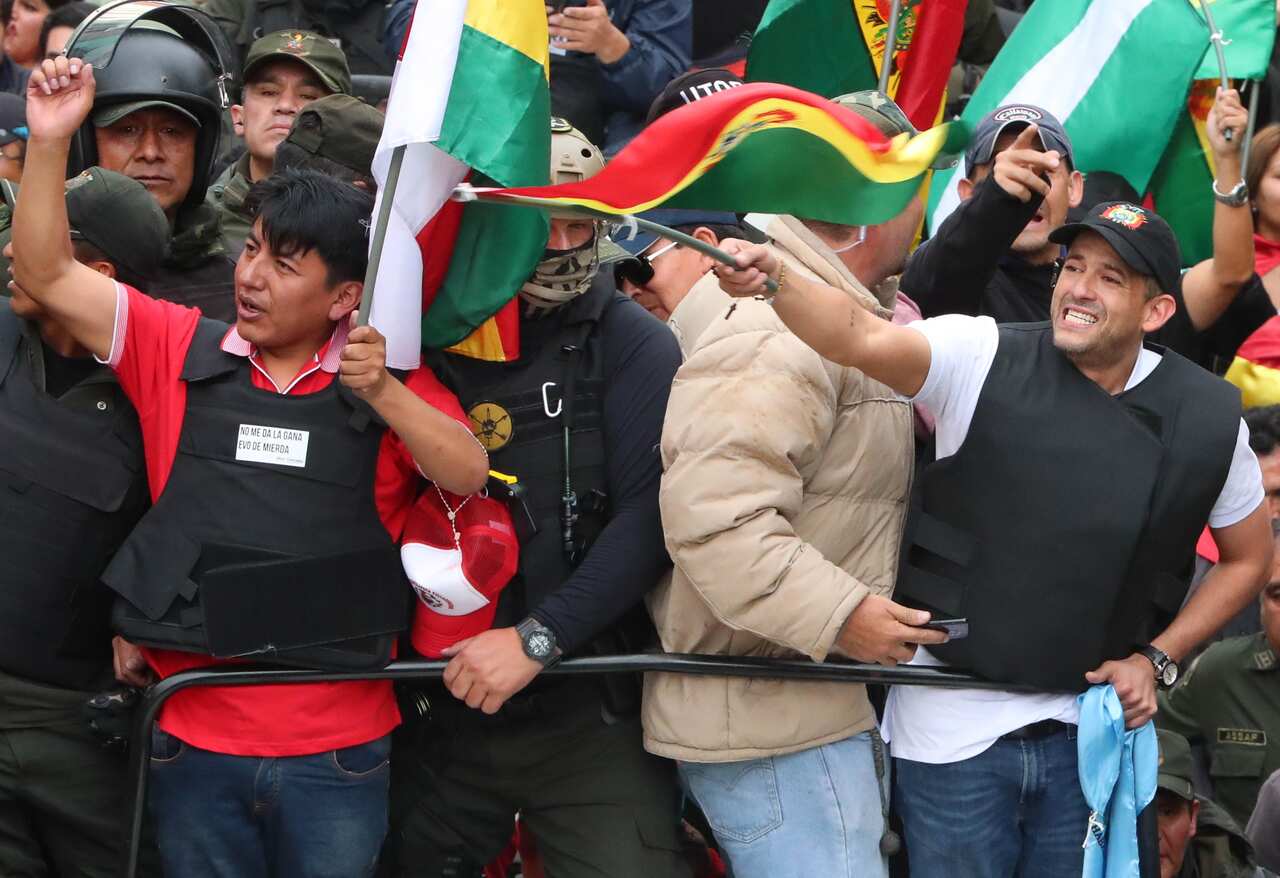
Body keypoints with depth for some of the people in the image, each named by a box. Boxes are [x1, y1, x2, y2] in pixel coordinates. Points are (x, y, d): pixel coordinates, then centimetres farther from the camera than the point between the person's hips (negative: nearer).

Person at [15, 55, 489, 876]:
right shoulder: (181, 350, 3)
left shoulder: (393, 382, 0)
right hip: (194, 741, 1)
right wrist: (50, 143, -10)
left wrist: (381, 392, -24)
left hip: (338, 753, -1)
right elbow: (48, 275, 1)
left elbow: (470, 477, -12)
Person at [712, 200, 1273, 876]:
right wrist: (771, 281, -46)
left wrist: (1157, 659, 2)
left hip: (1088, 733, 2)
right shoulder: (986, 360, -10)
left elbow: (1249, 556, 13)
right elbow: (858, 338, -27)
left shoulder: (1206, 418, -2)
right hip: (954, 727, -2)